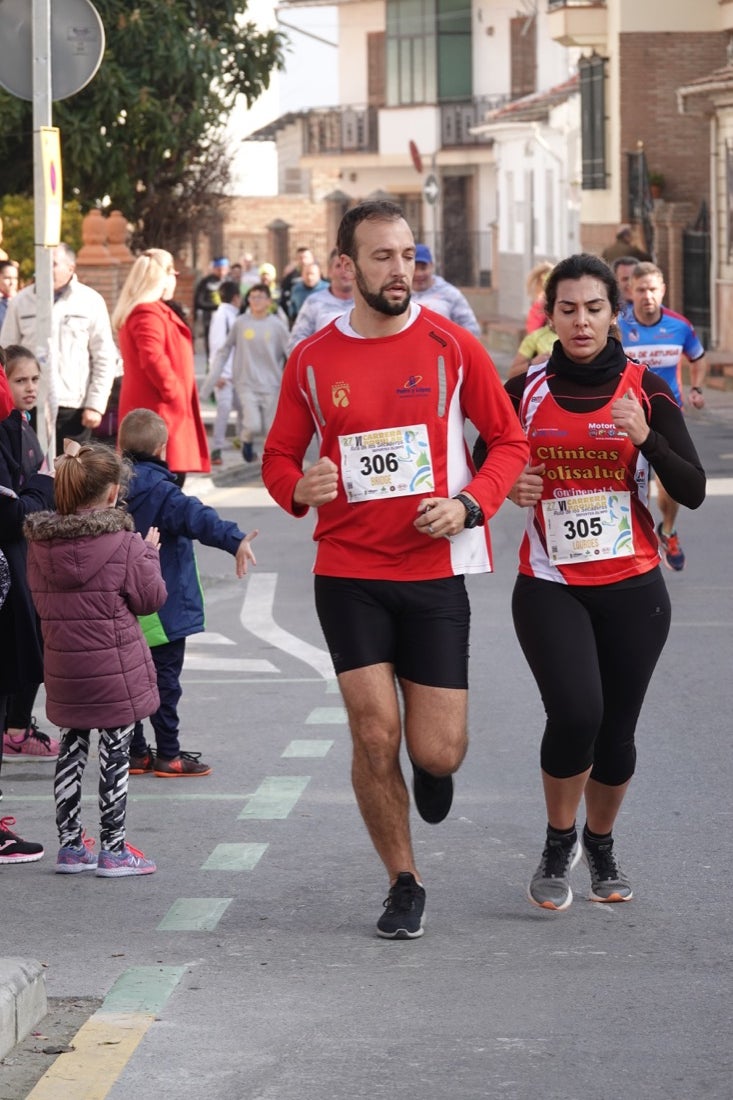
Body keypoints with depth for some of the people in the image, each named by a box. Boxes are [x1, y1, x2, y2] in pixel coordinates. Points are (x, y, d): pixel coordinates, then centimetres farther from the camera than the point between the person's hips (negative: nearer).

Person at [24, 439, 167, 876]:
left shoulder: (41, 542, -2)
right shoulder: (123, 543, -16)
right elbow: (150, 598, -7)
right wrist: (150, 554, 8)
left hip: (63, 667, 5)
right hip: (115, 666, -5)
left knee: (72, 748, 16)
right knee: (116, 753, 5)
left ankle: (70, 844, 20)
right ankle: (113, 849, 10)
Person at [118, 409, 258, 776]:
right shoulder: (158, 491, -17)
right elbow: (195, 517, -34)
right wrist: (234, 540, -47)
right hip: (163, 605, -7)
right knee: (164, 677, -1)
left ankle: (135, 753, 17)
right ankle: (168, 756, 2)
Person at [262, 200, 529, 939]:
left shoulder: (452, 347, -2)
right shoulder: (312, 361, 1)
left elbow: (509, 442, 6)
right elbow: (279, 458, 11)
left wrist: (469, 505, -11)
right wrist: (300, 488, -12)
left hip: (434, 572, 0)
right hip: (348, 575, 1)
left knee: (437, 754, -2)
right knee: (374, 735, -8)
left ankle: (434, 769, 39)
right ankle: (403, 885, 13)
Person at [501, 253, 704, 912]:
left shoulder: (645, 389, -2)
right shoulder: (525, 392, 0)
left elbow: (693, 492, -8)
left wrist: (647, 438, -24)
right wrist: (507, 488, -9)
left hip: (632, 587, 1)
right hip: (549, 586, -1)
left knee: (616, 729, 6)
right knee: (575, 712, -20)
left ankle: (601, 845, 34)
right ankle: (558, 846, 4)